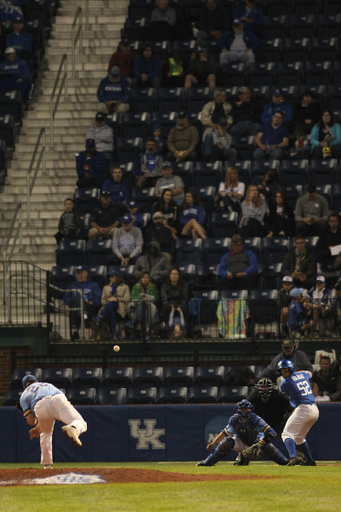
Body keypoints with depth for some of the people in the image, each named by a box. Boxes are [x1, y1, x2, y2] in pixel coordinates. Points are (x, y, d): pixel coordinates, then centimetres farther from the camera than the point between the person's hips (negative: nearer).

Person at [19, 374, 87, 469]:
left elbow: (31, 421, 21)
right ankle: (73, 428, -46)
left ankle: (47, 463, 28)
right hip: (59, 399, 0)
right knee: (81, 425, -11)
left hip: (41, 407, 0)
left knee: (46, 433, 28)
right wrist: (38, 428, 51)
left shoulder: (24, 396, 33)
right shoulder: (48, 384, 46)